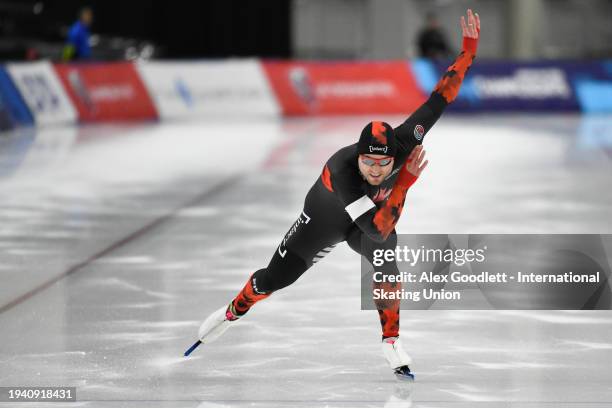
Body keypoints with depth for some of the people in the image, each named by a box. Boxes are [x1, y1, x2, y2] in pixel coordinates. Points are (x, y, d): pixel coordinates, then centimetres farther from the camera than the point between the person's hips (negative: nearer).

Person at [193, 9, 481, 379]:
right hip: (325, 219, -2)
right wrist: (406, 181, -53)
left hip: (376, 210, 2)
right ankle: (234, 311, 43)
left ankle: (392, 341, -15)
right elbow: (378, 228, -50)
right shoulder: (341, 169, -46)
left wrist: (469, 49, -39)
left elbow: (439, 99, -33)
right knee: (274, 279, 9)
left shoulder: (403, 143, -36)